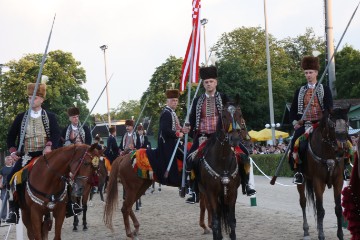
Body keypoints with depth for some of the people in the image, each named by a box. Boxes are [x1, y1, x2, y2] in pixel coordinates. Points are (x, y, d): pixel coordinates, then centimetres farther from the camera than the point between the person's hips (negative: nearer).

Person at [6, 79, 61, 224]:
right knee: (11, 178, -19)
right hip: (26, 156, 2)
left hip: (45, 155, -1)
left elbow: (56, 134, -3)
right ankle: (13, 211, -12)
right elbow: (11, 136, 16)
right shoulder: (21, 117, 13)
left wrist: (49, 146, -24)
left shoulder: (50, 117, 9)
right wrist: (13, 151, -2)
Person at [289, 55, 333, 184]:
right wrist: (294, 122, -2)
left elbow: (329, 108, 0)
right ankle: (298, 171, -12)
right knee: (295, 144, -20)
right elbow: (293, 109, 16)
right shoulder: (300, 91, 16)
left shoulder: (325, 89, 8)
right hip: (303, 125, 2)